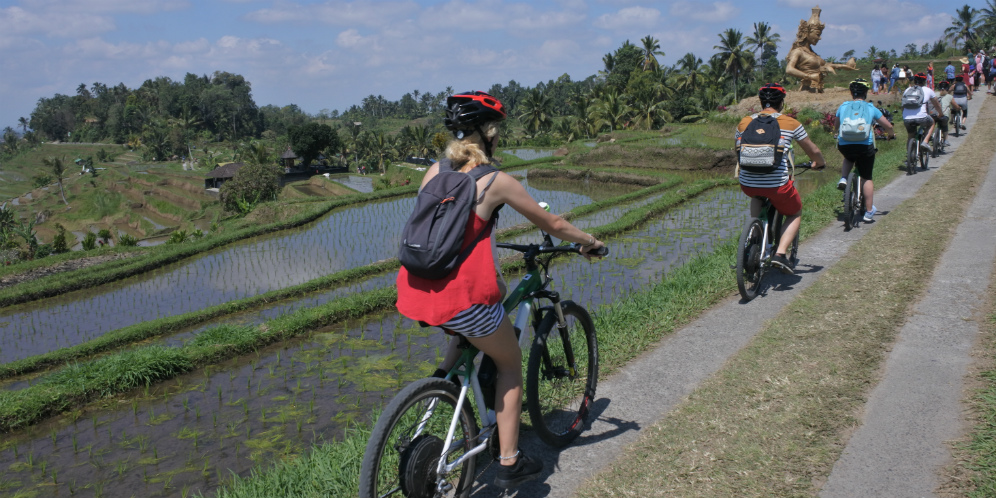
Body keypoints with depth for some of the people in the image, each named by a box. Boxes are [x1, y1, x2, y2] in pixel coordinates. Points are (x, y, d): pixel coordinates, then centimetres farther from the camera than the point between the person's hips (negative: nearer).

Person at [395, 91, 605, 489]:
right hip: (459, 298, -6)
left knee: (488, 302, 35)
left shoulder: (435, 172, 10)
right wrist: (589, 242, 23)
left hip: (414, 291, 6)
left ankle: (446, 374, 22)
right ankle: (510, 463, 21)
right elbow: (553, 224, 5)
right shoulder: (495, 181, -5)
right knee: (511, 363, 19)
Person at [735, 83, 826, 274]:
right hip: (777, 184, -3)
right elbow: (814, 151, 14)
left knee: (757, 197, 39)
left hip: (747, 184, 3)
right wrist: (820, 163, 36)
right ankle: (780, 253, 3)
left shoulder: (744, 123, 10)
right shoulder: (791, 123, 4)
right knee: (795, 214, 24)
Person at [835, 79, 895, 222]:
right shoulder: (871, 108, 8)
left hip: (844, 145, 2)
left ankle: (843, 179, 13)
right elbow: (888, 126, 11)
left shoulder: (843, 107, 12)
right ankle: (869, 211, 15)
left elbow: (836, 127, 26)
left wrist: (836, 133, 49)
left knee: (849, 158, 38)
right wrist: (892, 135, 33)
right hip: (865, 145, -2)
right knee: (866, 178, 13)